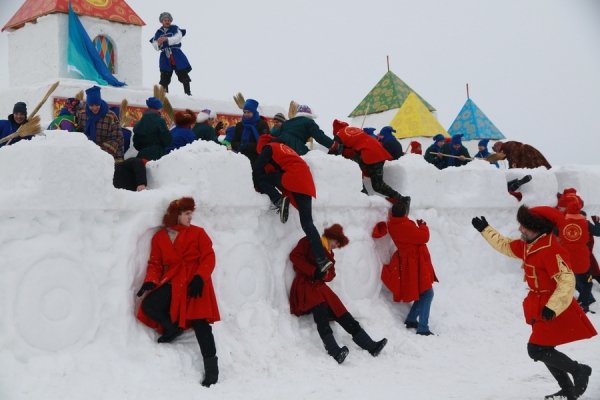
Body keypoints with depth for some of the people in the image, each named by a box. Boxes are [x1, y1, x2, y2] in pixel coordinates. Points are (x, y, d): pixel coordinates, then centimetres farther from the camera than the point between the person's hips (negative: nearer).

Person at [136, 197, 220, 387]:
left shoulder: (198, 233, 7)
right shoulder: (159, 237, 12)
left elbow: (208, 257, 0)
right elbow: (155, 263, 11)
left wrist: (200, 277, -17)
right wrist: (151, 280, -10)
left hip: (195, 282, -2)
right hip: (172, 284, 3)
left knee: (200, 323, -14)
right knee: (148, 305, -23)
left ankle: (211, 368, -9)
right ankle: (174, 327, 3)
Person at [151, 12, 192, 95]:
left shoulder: (175, 28, 5)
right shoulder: (158, 33, 12)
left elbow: (178, 38, -13)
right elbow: (155, 47, 10)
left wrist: (167, 39, -26)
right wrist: (158, 44, -14)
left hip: (177, 56, -2)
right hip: (165, 57, 2)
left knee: (184, 75, 1)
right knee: (164, 78, -4)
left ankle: (188, 93, 9)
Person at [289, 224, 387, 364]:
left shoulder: (329, 253, 26)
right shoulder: (309, 242, 6)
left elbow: (331, 274, 16)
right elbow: (295, 256, -7)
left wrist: (324, 273, -9)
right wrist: (314, 271, -13)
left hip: (320, 287, 7)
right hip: (305, 285, -7)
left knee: (344, 317, -5)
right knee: (321, 311, -33)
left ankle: (370, 346, -11)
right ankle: (335, 351, -48)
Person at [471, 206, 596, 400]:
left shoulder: (551, 250, -23)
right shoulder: (528, 246, 5)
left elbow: (567, 281, -27)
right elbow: (505, 245, 22)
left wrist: (552, 308, -30)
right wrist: (485, 230, 25)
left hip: (554, 311, -9)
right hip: (540, 308, 9)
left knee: (537, 349, -11)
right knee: (543, 350, 12)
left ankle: (579, 370, 4)